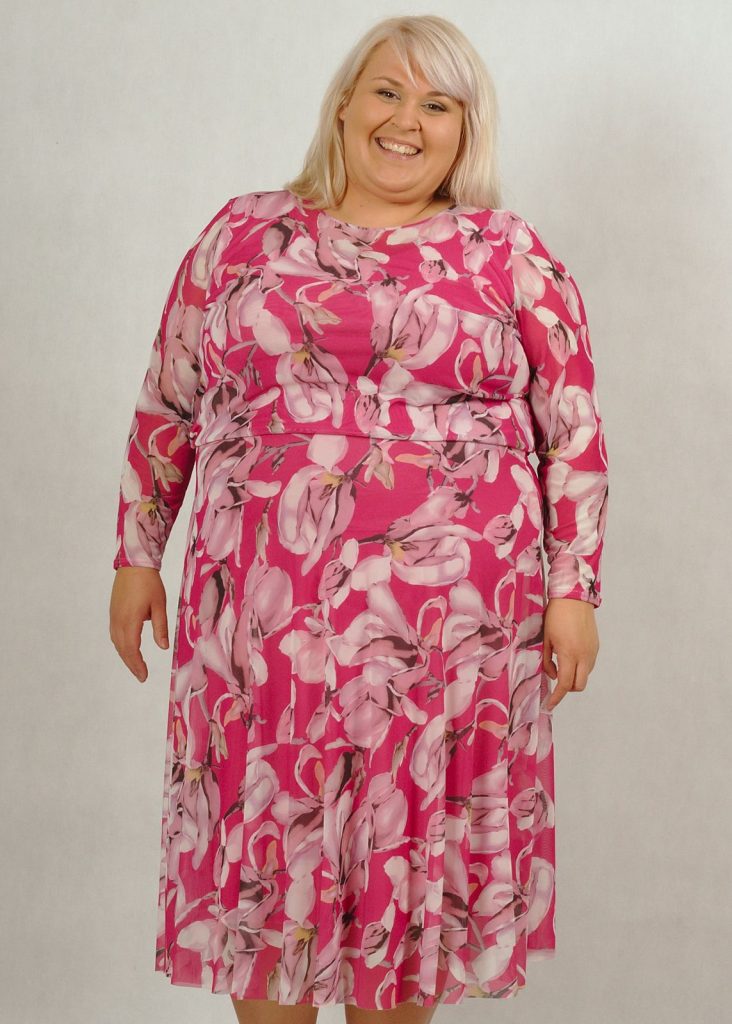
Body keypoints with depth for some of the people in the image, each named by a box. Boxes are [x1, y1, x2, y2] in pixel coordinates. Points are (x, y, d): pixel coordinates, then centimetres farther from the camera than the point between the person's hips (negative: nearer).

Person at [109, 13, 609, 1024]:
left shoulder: (512, 256, 4)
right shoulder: (244, 233, 7)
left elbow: (574, 434, 4)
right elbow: (166, 407, 11)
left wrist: (572, 590, -1)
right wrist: (137, 557, 10)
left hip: (453, 625, -1)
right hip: (263, 614, 1)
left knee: (415, 848, 10)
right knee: (264, 839, 10)